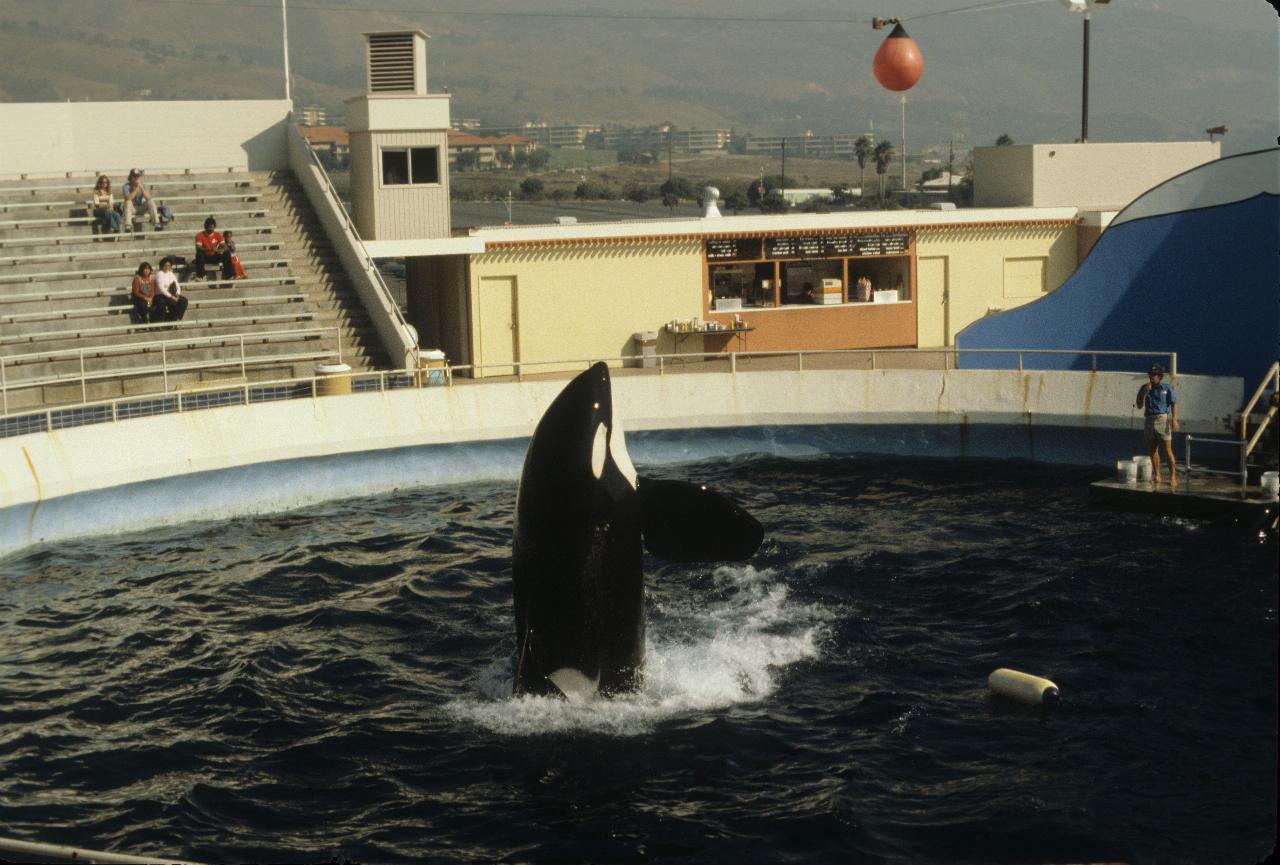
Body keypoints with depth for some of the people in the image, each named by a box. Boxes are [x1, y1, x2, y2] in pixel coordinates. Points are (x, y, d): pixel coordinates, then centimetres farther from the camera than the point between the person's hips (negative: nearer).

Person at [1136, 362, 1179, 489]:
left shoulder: (1166, 388, -1)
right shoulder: (1144, 388, 8)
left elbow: (1174, 404, -4)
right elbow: (1139, 405, 6)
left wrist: (1174, 419, -15)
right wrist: (1144, 392, -8)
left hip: (1163, 419, -4)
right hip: (1149, 420, 4)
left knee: (1167, 450, -6)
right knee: (1152, 450, 8)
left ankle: (1173, 477, -4)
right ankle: (1156, 475, 18)